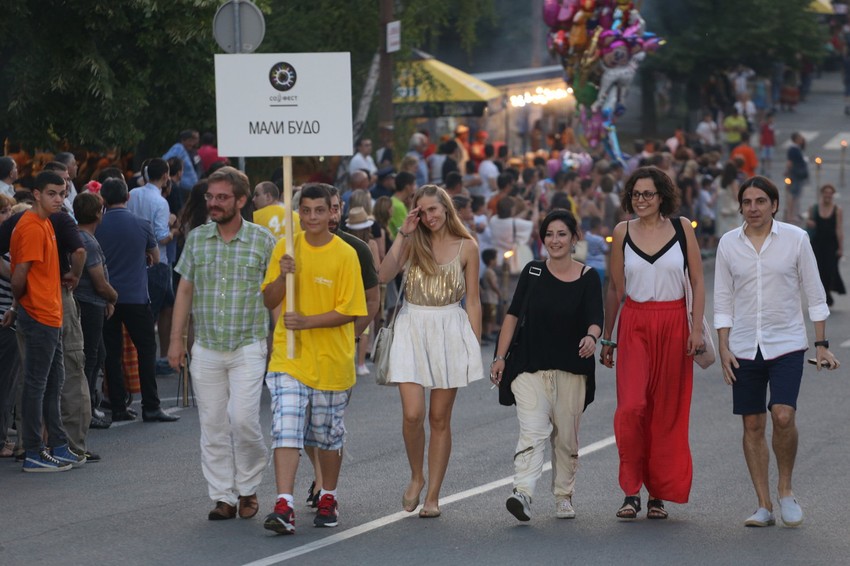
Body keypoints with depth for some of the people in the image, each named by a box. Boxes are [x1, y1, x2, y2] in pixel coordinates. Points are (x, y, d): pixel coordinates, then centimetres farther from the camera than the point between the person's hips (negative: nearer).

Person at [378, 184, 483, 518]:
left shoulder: (466, 247, 4)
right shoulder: (413, 243, 6)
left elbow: (473, 301, 6)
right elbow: (385, 275, -10)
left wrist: (475, 346, 1)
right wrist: (403, 234, -10)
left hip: (451, 331, 0)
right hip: (413, 328, 0)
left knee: (440, 418, 4)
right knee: (413, 413, -11)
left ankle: (433, 496, 11)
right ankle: (416, 477, 15)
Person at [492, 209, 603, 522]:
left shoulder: (588, 277, -1)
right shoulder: (533, 272, 4)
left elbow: (595, 320, -9)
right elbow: (513, 315, 7)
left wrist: (591, 337, -33)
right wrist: (500, 357, 2)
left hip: (572, 370, 0)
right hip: (531, 367, 0)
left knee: (566, 437, 8)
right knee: (532, 432, -14)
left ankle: (563, 496, 23)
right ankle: (522, 493, -27)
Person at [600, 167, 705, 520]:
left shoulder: (682, 228, 2)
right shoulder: (623, 233, 4)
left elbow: (698, 281, 3)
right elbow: (615, 287, 10)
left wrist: (697, 328, -6)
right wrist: (607, 337, 11)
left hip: (674, 325, 0)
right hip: (634, 325, 0)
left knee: (668, 411, 3)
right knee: (631, 406, -15)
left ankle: (659, 494, 13)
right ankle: (632, 491, -7)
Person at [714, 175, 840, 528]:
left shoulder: (795, 239, -1)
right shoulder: (729, 244, 4)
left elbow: (814, 294, 3)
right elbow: (723, 301, 8)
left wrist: (821, 344, 0)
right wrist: (723, 348, 1)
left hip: (786, 344, -2)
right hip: (744, 348, 2)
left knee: (783, 416, -18)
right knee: (752, 426, 2)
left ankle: (785, 488, 5)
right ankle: (764, 506, 9)